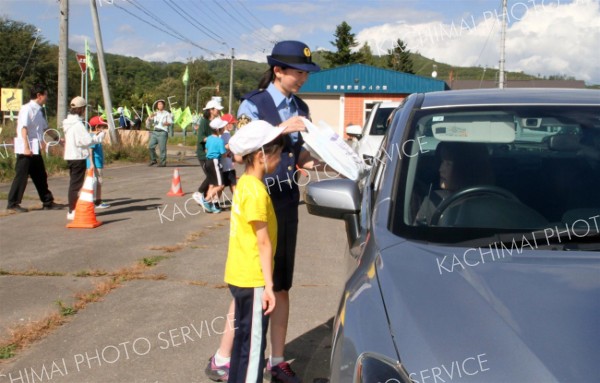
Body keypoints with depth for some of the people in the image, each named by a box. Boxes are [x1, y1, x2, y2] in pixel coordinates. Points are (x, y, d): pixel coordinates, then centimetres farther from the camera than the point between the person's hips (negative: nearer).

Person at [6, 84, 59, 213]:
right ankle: (13, 204, 3)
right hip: (25, 149, -9)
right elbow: (23, 128, -19)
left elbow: (45, 128, 25)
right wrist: (26, 147, -24)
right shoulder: (27, 108, -11)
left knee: (41, 176, 12)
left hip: (36, 149, 9)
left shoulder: (38, 110, 15)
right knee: (21, 176, -4)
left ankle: (48, 202, 19)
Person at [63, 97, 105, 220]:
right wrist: (100, 136, -5)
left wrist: (94, 136, 12)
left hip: (70, 156, 10)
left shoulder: (69, 122, 12)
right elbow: (87, 140, -19)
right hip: (78, 157, -10)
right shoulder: (78, 124, -17)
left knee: (74, 182, 15)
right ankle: (72, 211, -3)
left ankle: (73, 210, 22)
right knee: (76, 183, -5)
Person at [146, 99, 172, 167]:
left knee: (162, 148, -9)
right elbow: (147, 122, 18)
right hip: (155, 132, 5)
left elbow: (170, 122, -2)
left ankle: (163, 162, -4)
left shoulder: (167, 114, 9)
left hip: (163, 132, -5)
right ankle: (153, 160, 11)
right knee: (151, 146, -3)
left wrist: (167, 123, -25)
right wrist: (150, 116, -2)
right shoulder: (155, 114, 21)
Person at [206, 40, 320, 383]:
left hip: (288, 203, 6)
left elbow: (300, 158, 12)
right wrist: (281, 130, -22)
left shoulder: (300, 108, 8)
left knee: (281, 287, 9)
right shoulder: (254, 104, -9)